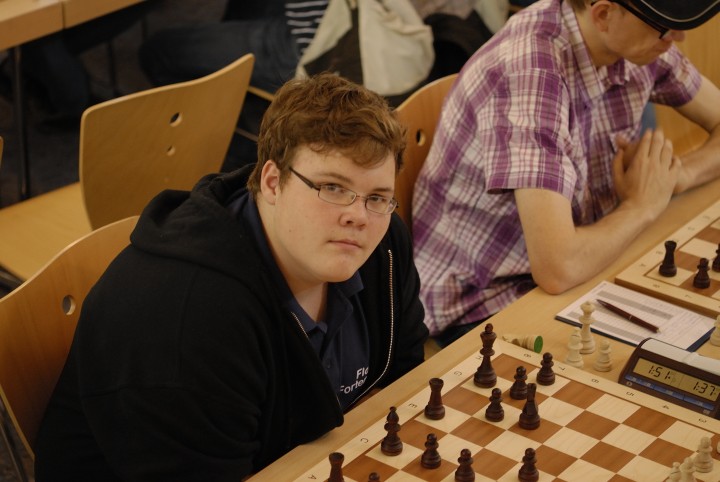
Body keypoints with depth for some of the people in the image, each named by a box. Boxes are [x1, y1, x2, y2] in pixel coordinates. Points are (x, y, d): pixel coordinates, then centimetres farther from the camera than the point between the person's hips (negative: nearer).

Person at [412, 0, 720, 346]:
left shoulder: (635, 43, -6)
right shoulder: (531, 74, -30)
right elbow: (557, 269, -36)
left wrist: (676, 175, -13)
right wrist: (643, 206, -18)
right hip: (479, 308, -7)